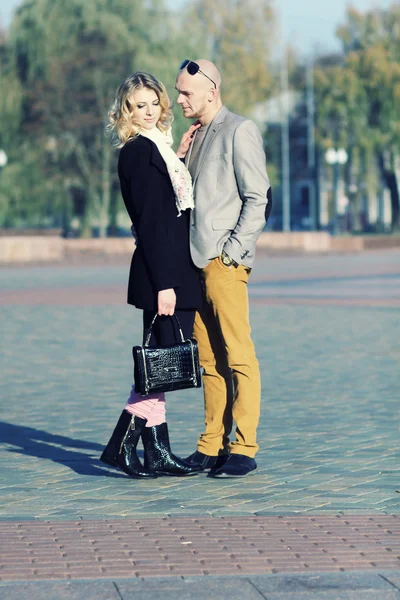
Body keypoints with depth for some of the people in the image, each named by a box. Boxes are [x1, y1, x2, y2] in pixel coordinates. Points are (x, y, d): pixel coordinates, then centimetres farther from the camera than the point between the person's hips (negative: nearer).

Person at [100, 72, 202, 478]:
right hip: (161, 273, -9)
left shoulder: (154, 148, 16)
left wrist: (178, 157, 14)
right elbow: (148, 221, -17)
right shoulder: (138, 151, -12)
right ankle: (122, 444, 0)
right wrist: (163, 283, -20)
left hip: (172, 271, 9)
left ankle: (158, 453, 14)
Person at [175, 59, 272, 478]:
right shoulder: (195, 136, 19)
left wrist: (233, 249, -14)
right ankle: (212, 446, 12)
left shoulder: (239, 131, -4)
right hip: (196, 262, 8)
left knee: (238, 357, -5)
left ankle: (243, 449, -3)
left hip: (224, 262, -8)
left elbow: (258, 199, -10)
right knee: (209, 359, 8)